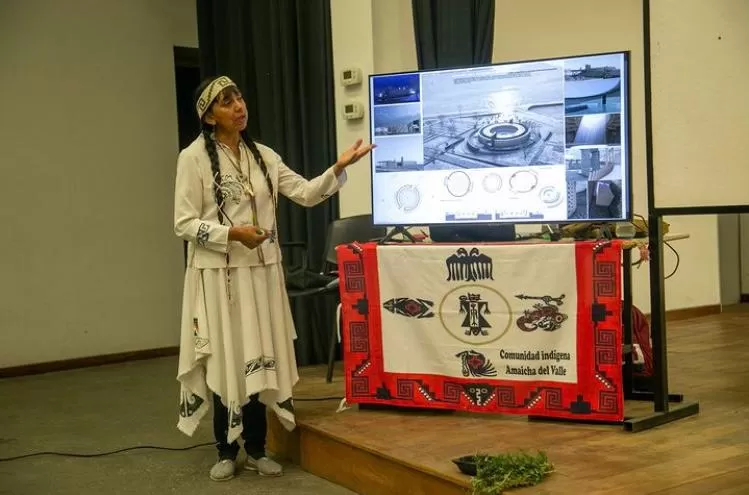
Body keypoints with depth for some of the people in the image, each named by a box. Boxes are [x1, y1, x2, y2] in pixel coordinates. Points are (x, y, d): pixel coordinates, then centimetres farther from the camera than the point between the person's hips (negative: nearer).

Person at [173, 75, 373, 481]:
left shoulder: (263, 156, 9)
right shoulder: (193, 158, -6)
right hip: (218, 274, -4)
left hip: (261, 272, 4)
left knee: (260, 359, 8)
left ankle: (256, 449, 20)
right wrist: (232, 233, -21)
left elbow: (306, 194, 5)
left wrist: (338, 168, -10)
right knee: (225, 361, 2)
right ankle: (226, 451, 19)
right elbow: (184, 223, -9)